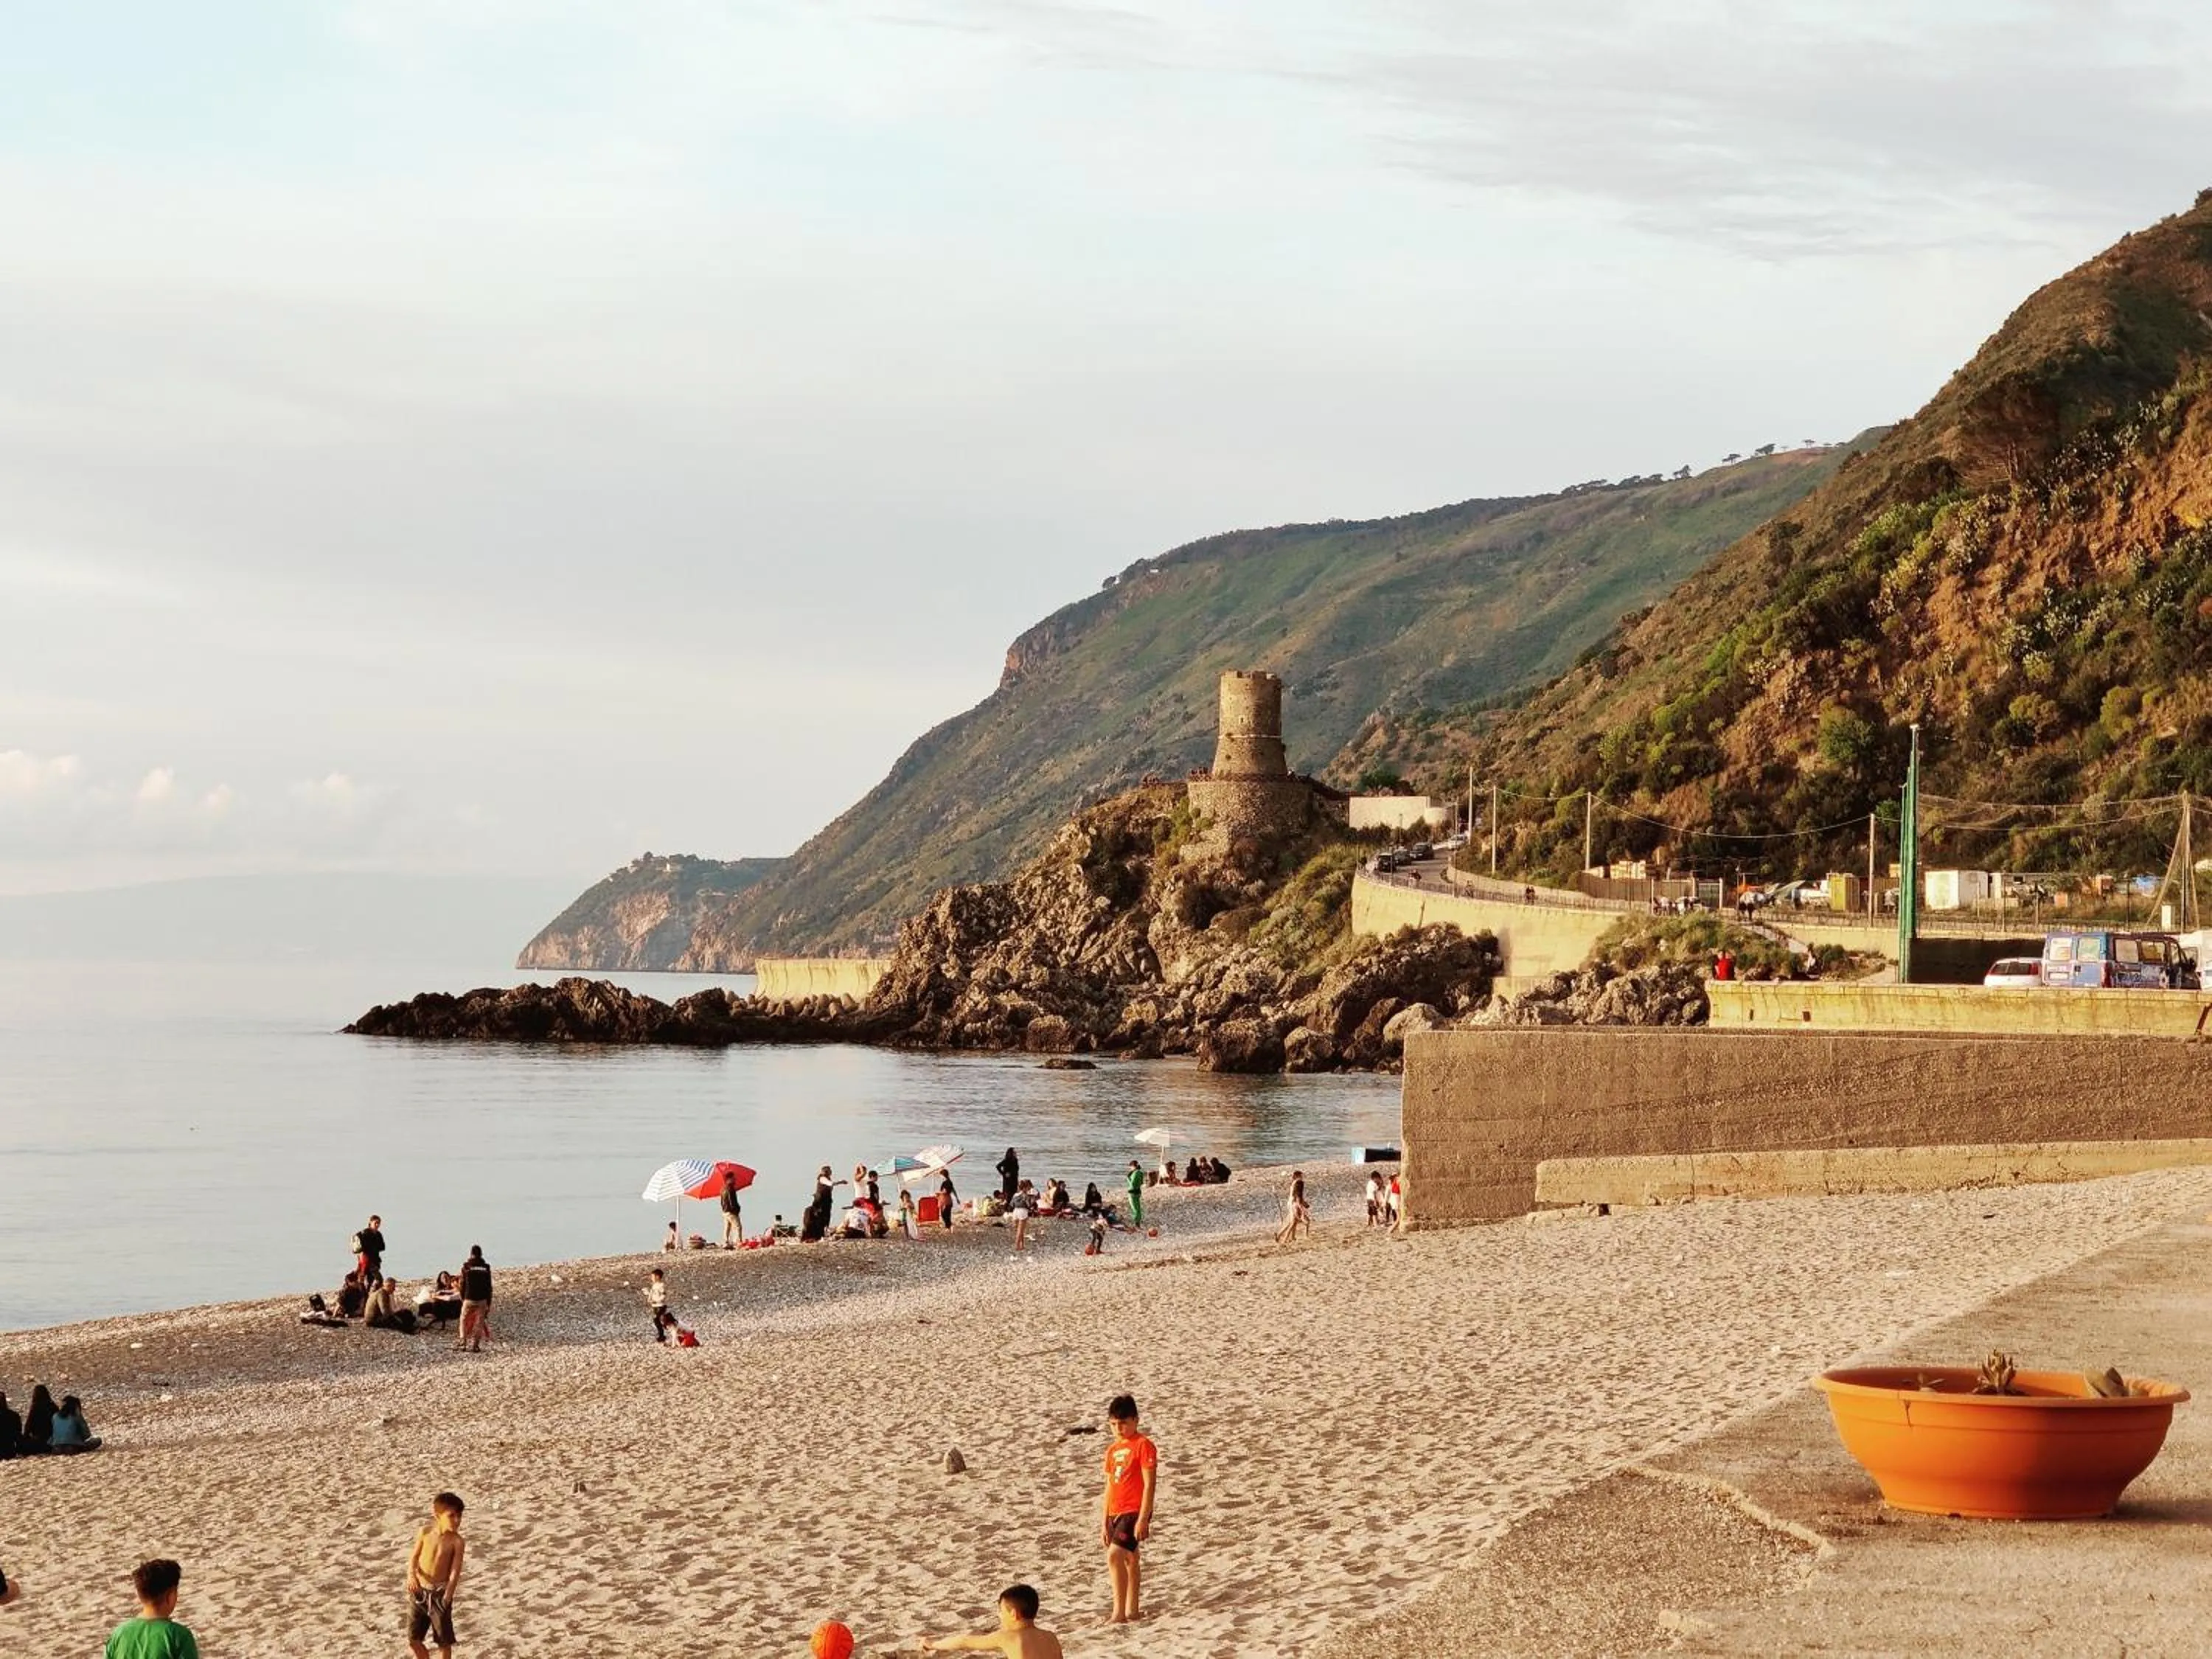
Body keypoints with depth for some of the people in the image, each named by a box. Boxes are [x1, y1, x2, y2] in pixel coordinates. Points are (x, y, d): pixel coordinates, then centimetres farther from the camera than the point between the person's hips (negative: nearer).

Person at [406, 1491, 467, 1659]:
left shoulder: (457, 1541, -11)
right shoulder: (425, 1533, -4)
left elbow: (455, 1570, -13)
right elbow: (413, 1557, 4)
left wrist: (448, 1594, -23)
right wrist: (411, 1575, -15)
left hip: (439, 1594, -3)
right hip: (420, 1592, 3)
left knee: (444, 1640, 6)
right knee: (413, 1640, 8)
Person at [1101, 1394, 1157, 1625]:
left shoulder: (1143, 1445, -10)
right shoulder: (1113, 1449, 14)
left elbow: (1150, 1484, -14)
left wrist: (1143, 1519, -19)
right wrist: (1106, 1521, 16)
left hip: (1134, 1512, -8)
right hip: (1116, 1512, 8)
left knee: (1114, 1555, -19)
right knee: (1129, 1559, 15)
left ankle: (1119, 1612, -18)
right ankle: (1131, 1610, 23)